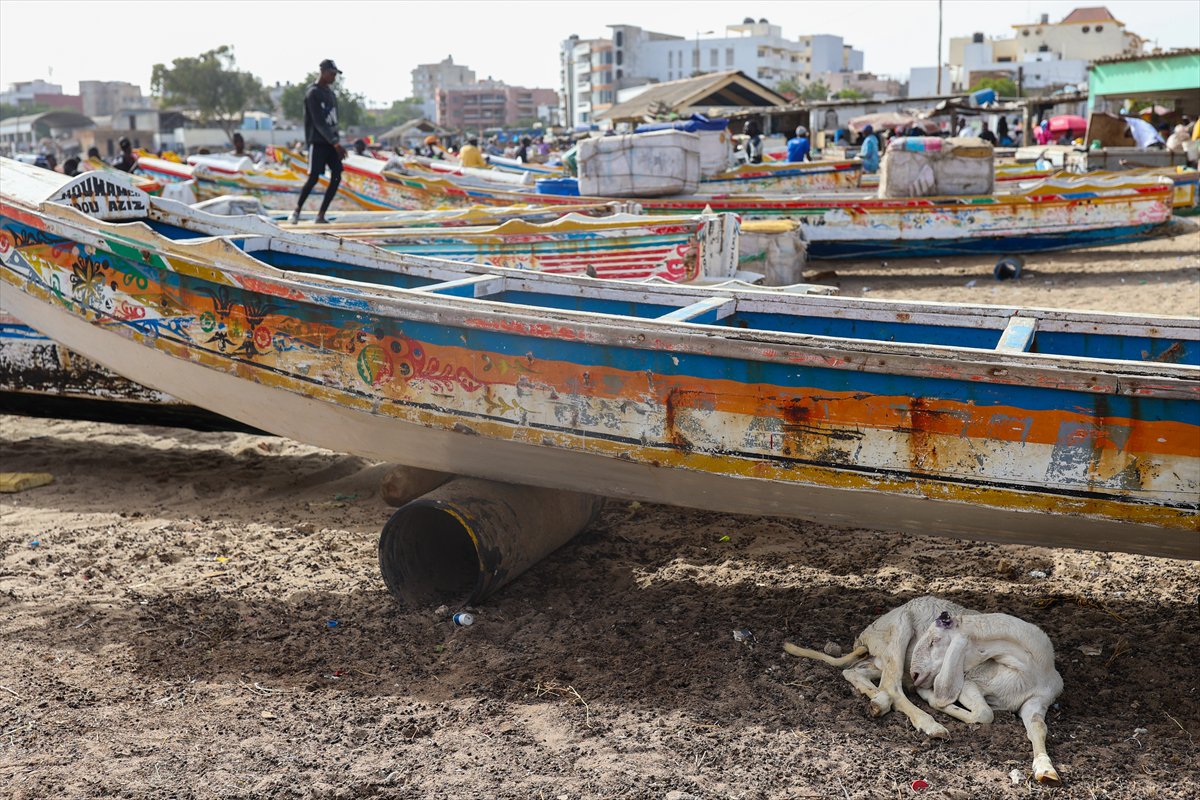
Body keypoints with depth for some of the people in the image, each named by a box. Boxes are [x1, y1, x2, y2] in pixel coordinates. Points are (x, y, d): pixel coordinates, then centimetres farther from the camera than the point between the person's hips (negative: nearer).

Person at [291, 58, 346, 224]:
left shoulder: (331, 93, 16)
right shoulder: (312, 93, -9)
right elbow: (319, 122, -18)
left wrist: (337, 141, 14)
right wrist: (335, 142, -25)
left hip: (331, 143, 7)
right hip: (317, 142, -7)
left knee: (337, 176, -4)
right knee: (313, 178, -10)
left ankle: (321, 215, -1)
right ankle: (297, 210, 9)